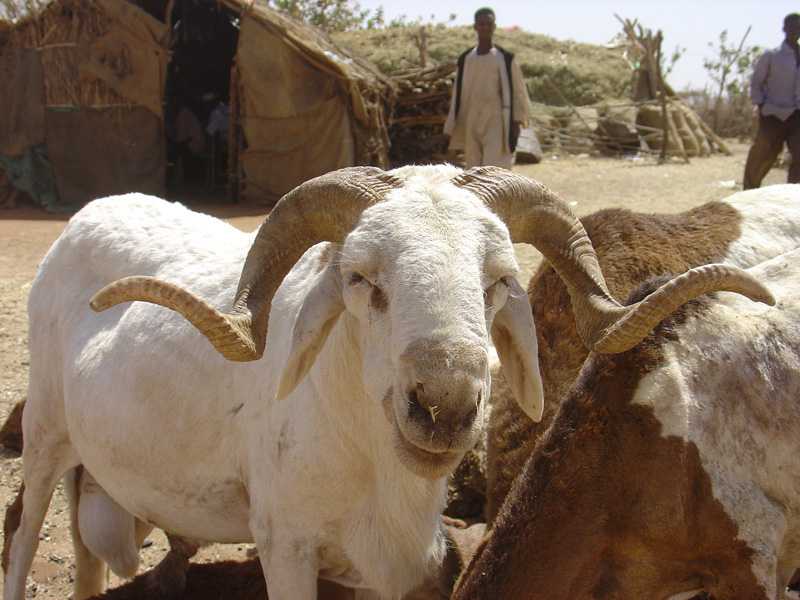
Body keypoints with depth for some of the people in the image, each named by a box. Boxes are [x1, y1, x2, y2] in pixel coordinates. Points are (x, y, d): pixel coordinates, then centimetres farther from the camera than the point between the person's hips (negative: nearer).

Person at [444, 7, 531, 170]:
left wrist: (516, 122, -9)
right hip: (472, 125, 4)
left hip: (496, 125, -4)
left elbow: (518, 90, -2)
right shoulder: (465, 59, 6)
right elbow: (458, 94, 10)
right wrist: (452, 128, 7)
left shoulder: (505, 58, -4)